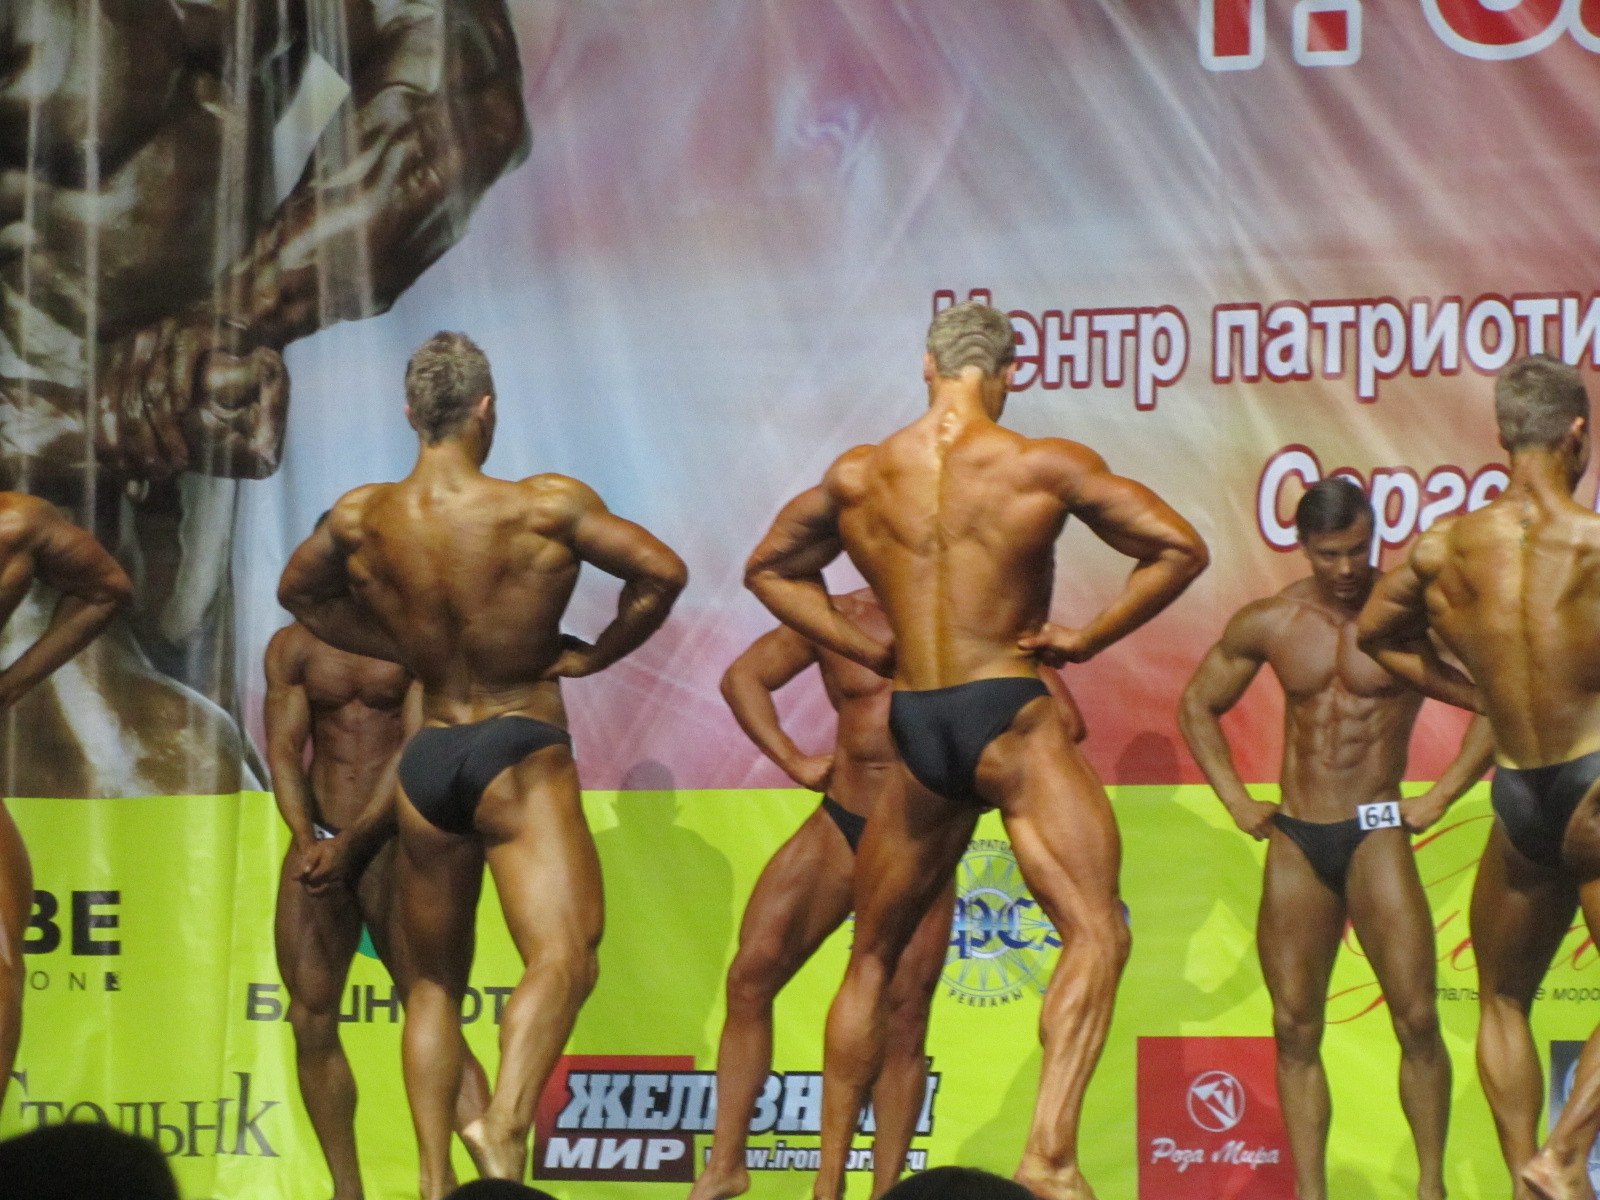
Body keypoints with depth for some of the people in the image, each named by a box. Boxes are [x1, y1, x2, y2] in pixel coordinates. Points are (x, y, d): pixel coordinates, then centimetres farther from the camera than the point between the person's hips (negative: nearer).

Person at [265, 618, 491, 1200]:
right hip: (317, 842, 5)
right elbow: (283, 749, 0)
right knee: (311, 1025, 3)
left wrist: (351, 843, -23)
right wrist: (307, 838, -19)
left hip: (393, 842, -5)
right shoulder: (292, 646, 8)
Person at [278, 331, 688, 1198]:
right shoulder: (545, 507, -11)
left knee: (434, 981, 17)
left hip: (427, 761, 5)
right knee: (562, 957, -16)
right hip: (522, 756, -4)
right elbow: (663, 572, -9)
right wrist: (594, 654, 4)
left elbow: (299, 592, 18)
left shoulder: (360, 519, 0)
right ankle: (505, 1122, -41)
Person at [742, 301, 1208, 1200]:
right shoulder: (1044, 467, -5)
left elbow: (769, 569, 22)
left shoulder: (856, 478, 6)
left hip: (914, 728, 5)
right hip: (1011, 720, -4)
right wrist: (1086, 640, 0)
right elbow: (1180, 549, -6)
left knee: (874, 958, 19)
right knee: (1097, 933, -11)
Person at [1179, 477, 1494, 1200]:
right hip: (1294, 841, 3)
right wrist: (1235, 801, 9)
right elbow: (1197, 706, 19)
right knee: (1295, 1028, 2)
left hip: (1376, 833, -3)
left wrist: (1440, 798, -7)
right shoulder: (1269, 623, 5)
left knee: (1416, 1019, -11)